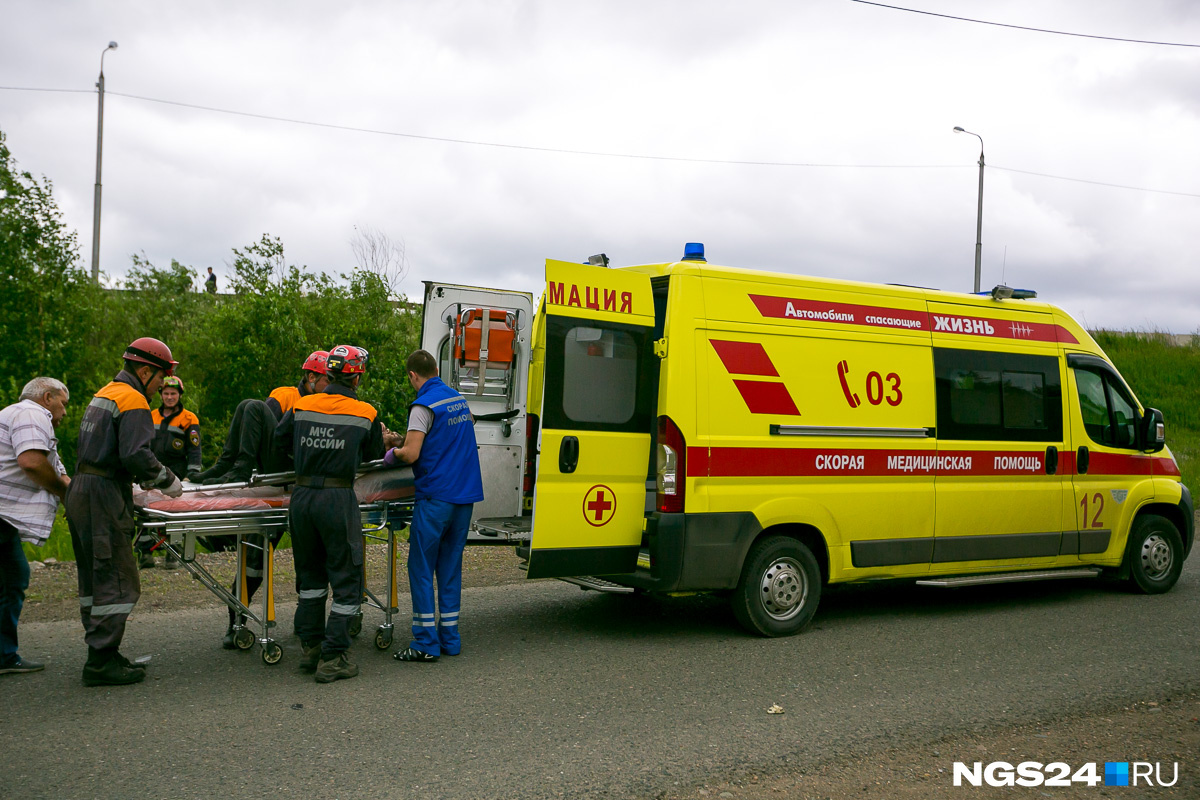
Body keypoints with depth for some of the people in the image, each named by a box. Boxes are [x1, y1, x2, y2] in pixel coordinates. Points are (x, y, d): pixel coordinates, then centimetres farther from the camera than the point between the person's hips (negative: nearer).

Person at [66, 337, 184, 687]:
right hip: (103, 499, -10)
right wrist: (167, 481, -7)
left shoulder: (103, 394, 20)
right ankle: (101, 661, -5)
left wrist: (138, 480, 25)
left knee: (94, 577, 12)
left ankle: (100, 655, 18)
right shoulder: (133, 401, -11)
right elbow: (137, 456, -22)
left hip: (80, 493, 10)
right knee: (117, 581, -7)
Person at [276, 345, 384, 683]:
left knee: (310, 574, 20)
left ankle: (310, 647, 27)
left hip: (301, 497, 4)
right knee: (346, 579, 5)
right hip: (338, 500, -4)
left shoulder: (302, 406, 5)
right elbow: (373, 455, 12)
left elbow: (280, 437, 21)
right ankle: (332, 659, 4)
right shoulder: (366, 414, -3)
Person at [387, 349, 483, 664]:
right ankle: (449, 638, 16)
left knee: (421, 568, 1)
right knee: (451, 566, 13)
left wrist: (393, 453, 3)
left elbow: (411, 454, -19)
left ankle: (425, 643, 1)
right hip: (465, 495, 7)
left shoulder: (424, 405, -12)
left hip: (435, 497, -7)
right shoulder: (459, 400, 13)